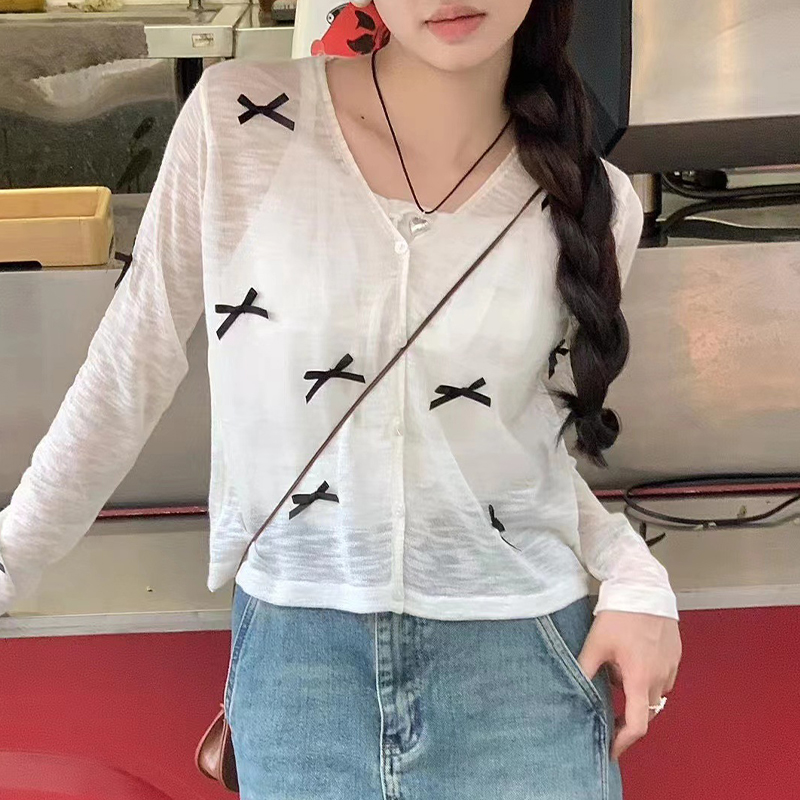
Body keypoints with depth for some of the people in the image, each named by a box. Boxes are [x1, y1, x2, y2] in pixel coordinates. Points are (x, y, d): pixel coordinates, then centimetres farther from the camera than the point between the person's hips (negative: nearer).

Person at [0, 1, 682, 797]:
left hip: (517, 646, 1)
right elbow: (127, 373, 0)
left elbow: (533, 443, 8)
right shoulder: (234, 122, -9)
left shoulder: (591, 204, -4)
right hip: (293, 642, 0)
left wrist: (634, 577, -6)